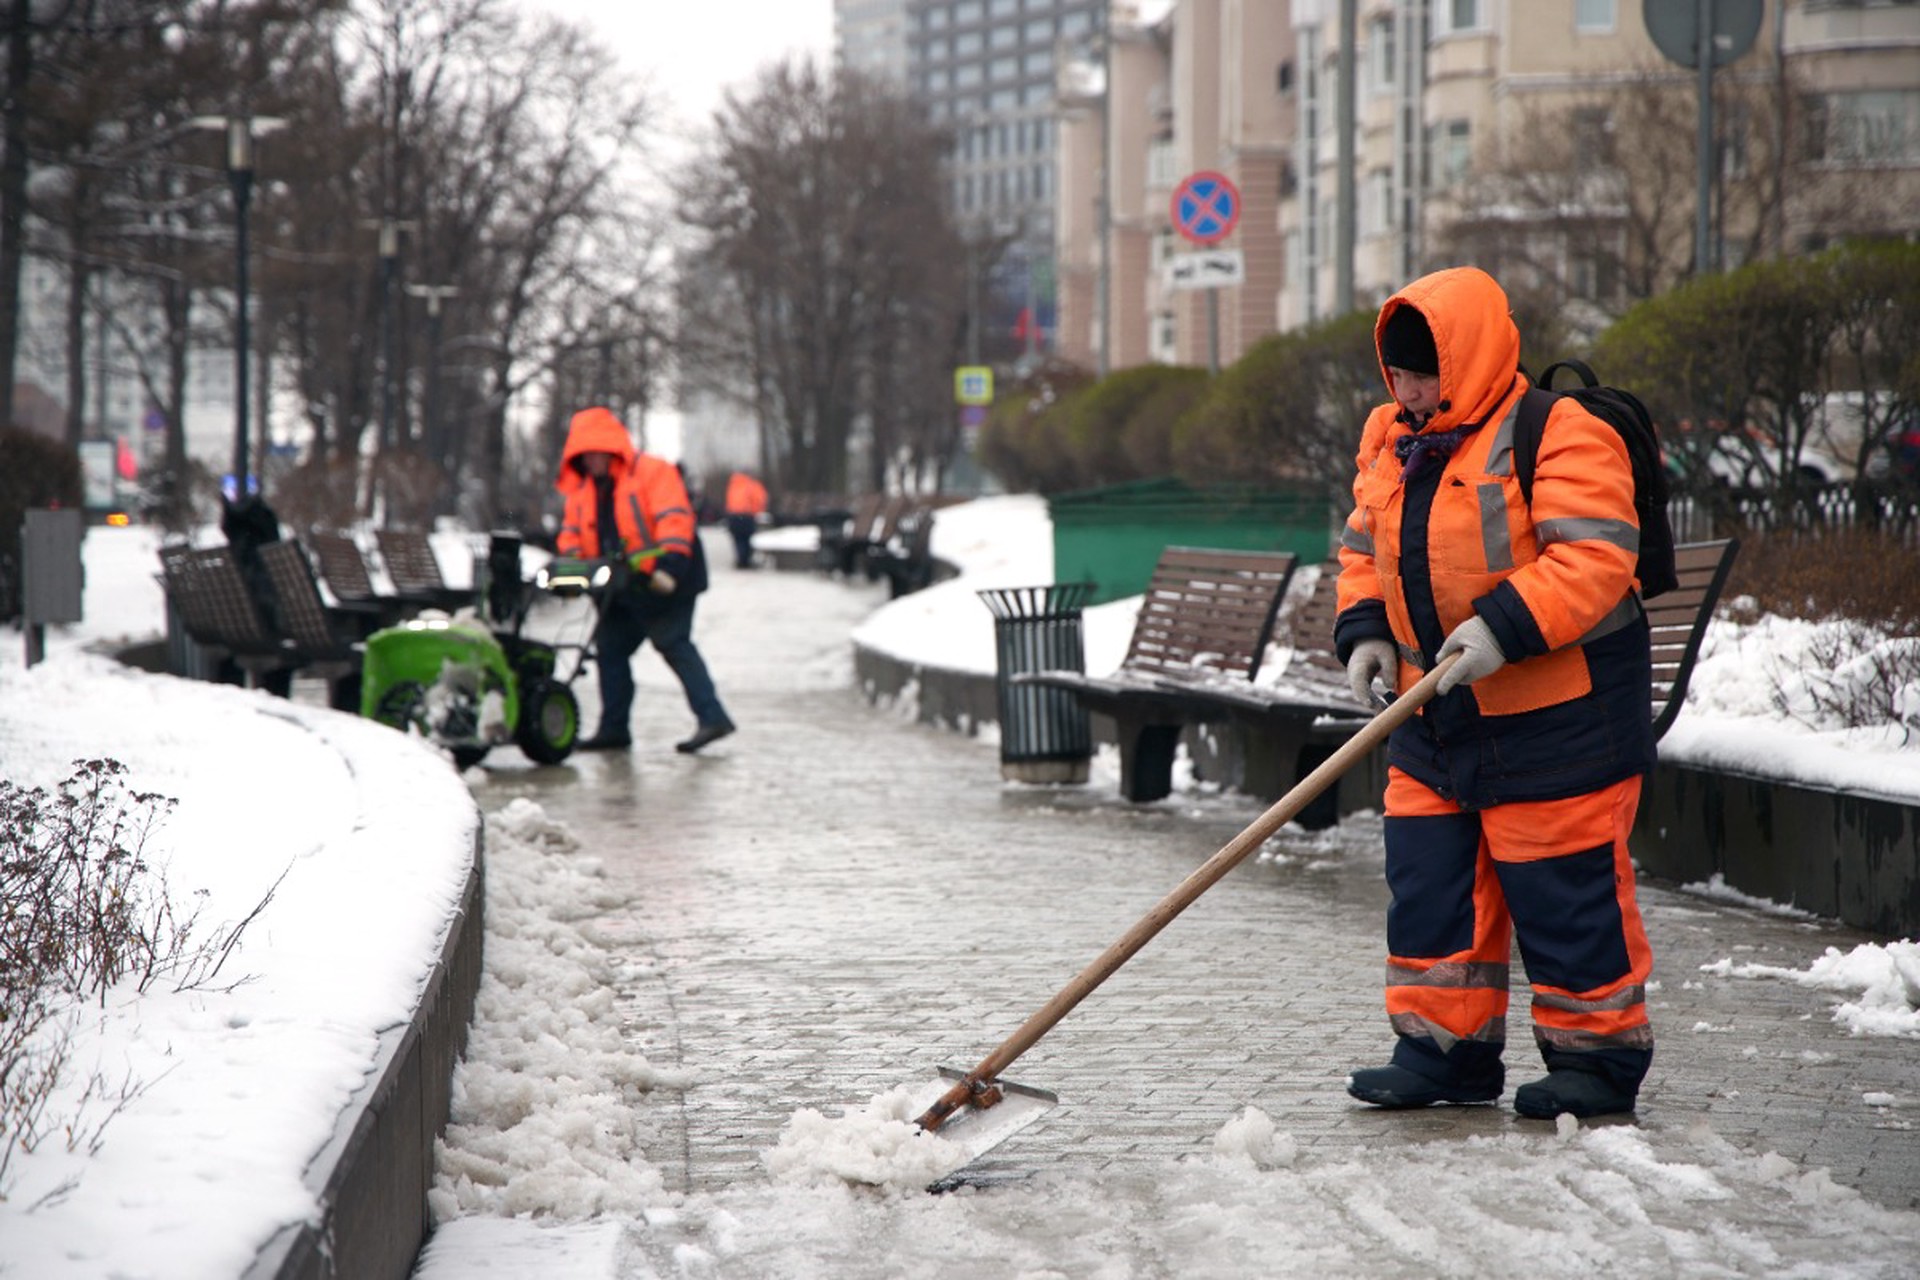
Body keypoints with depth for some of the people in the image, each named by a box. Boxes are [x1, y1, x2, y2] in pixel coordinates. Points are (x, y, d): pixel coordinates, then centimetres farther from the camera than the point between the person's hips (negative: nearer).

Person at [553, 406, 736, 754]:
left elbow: (675, 519, -19)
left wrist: (669, 564, -30)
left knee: (674, 645, -14)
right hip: (620, 591, 8)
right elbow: (571, 534, 19)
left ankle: (711, 717, -15)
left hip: (659, 583, -8)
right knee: (610, 649, 8)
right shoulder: (582, 490, 15)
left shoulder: (652, 473, -9)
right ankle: (613, 729, 16)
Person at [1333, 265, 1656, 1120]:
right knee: (1428, 879, 8)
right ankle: (1444, 1047, 18)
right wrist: (1365, 629, 0)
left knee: (1565, 889, -1)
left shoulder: (1557, 437, -15)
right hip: (1437, 714, 8)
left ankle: (1596, 1050, 11)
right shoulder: (1390, 443, 10)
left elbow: (1594, 555, -23)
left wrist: (1505, 627, -31)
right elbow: (1365, 547, 18)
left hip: (1558, 714, -8)